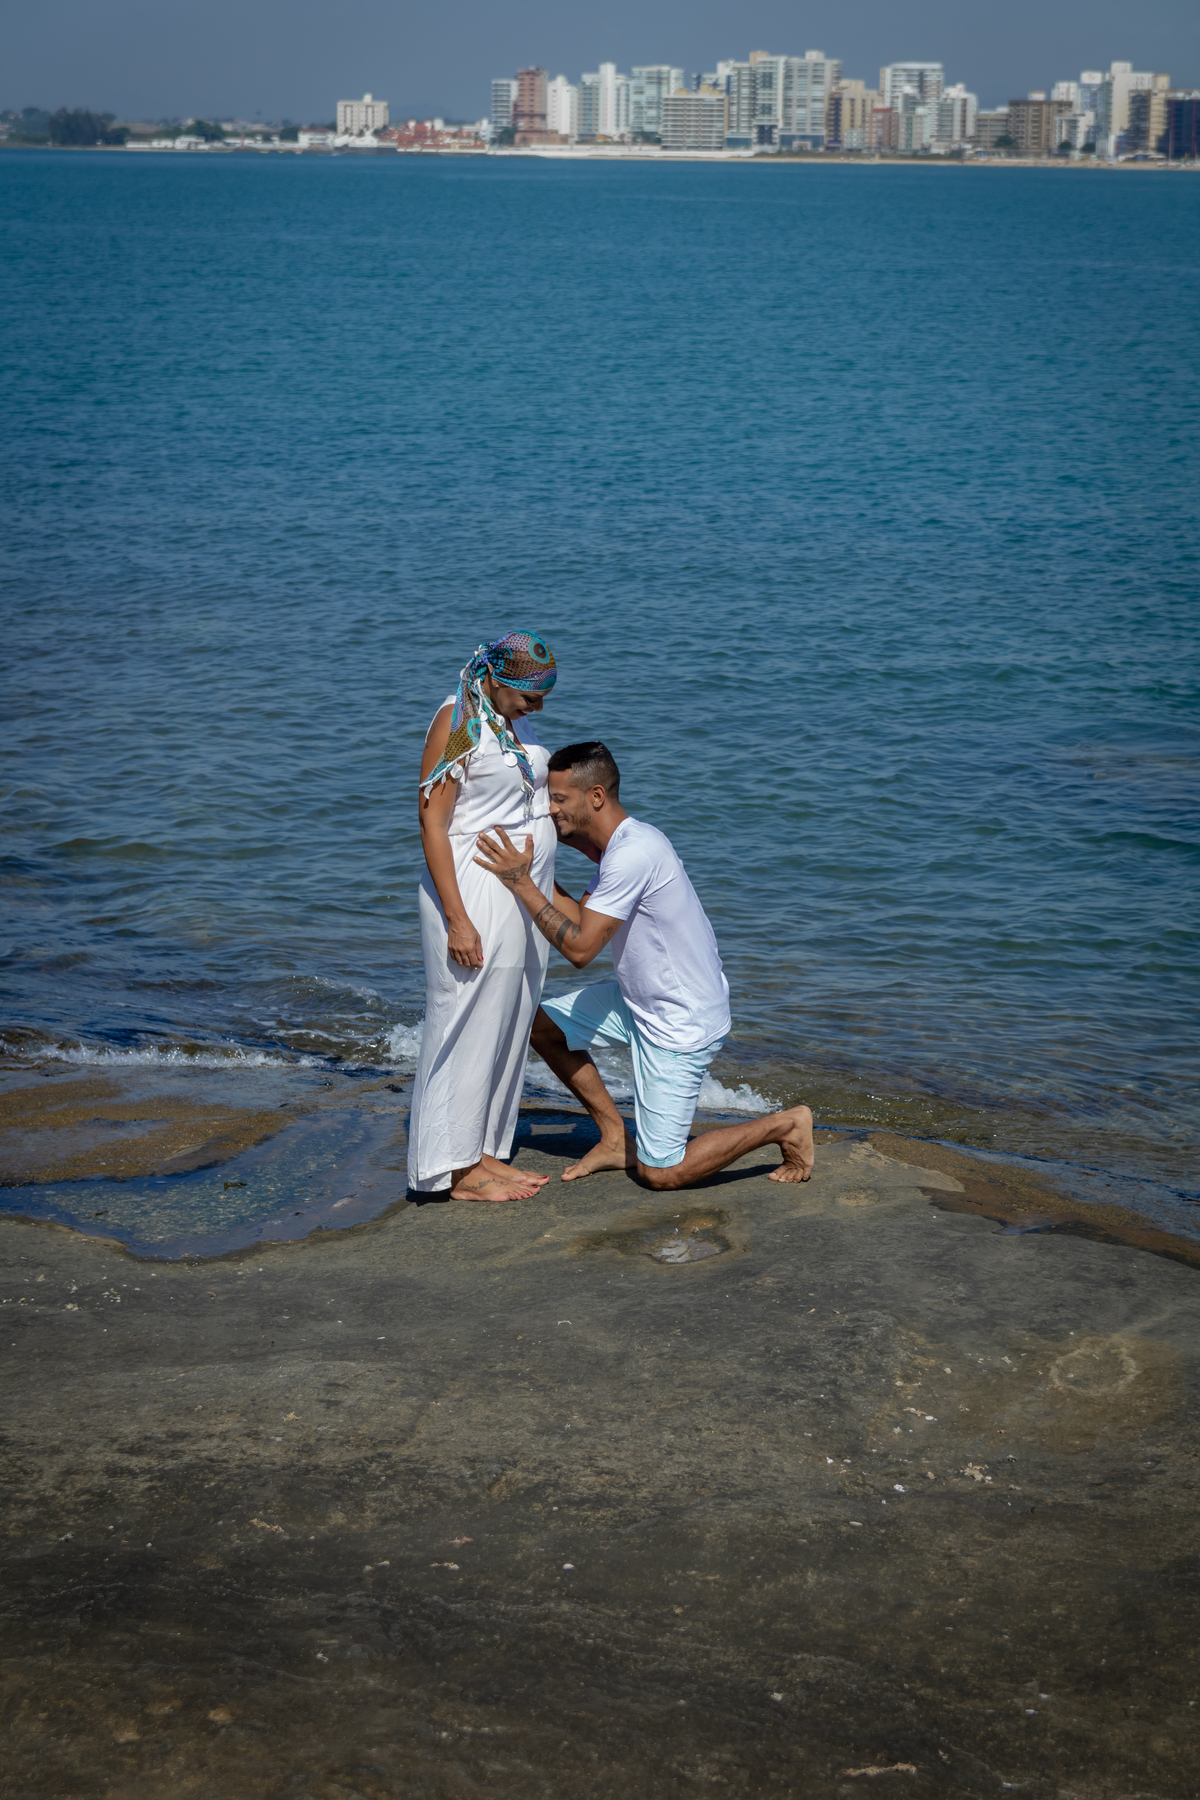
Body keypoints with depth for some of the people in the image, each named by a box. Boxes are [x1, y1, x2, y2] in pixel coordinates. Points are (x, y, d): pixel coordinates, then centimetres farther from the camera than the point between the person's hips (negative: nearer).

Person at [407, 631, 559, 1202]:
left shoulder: (516, 722, 12)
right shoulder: (459, 721, -14)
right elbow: (432, 819, -17)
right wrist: (457, 919, -22)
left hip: (524, 897, 9)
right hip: (475, 896, -9)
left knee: (509, 1025, 13)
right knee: (469, 1025, -2)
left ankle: (485, 1153, 23)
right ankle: (459, 1170, 5)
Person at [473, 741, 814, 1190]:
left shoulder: (633, 853, -27)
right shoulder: (621, 844, 5)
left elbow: (579, 947, -27)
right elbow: (582, 918, 10)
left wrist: (522, 883, -23)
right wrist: (534, 870, 2)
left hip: (682, 1024, -10)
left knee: (659, 1173, -6)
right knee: (543, 1023, 11)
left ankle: (785, 1126, 9)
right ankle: (616, 1139, 20)